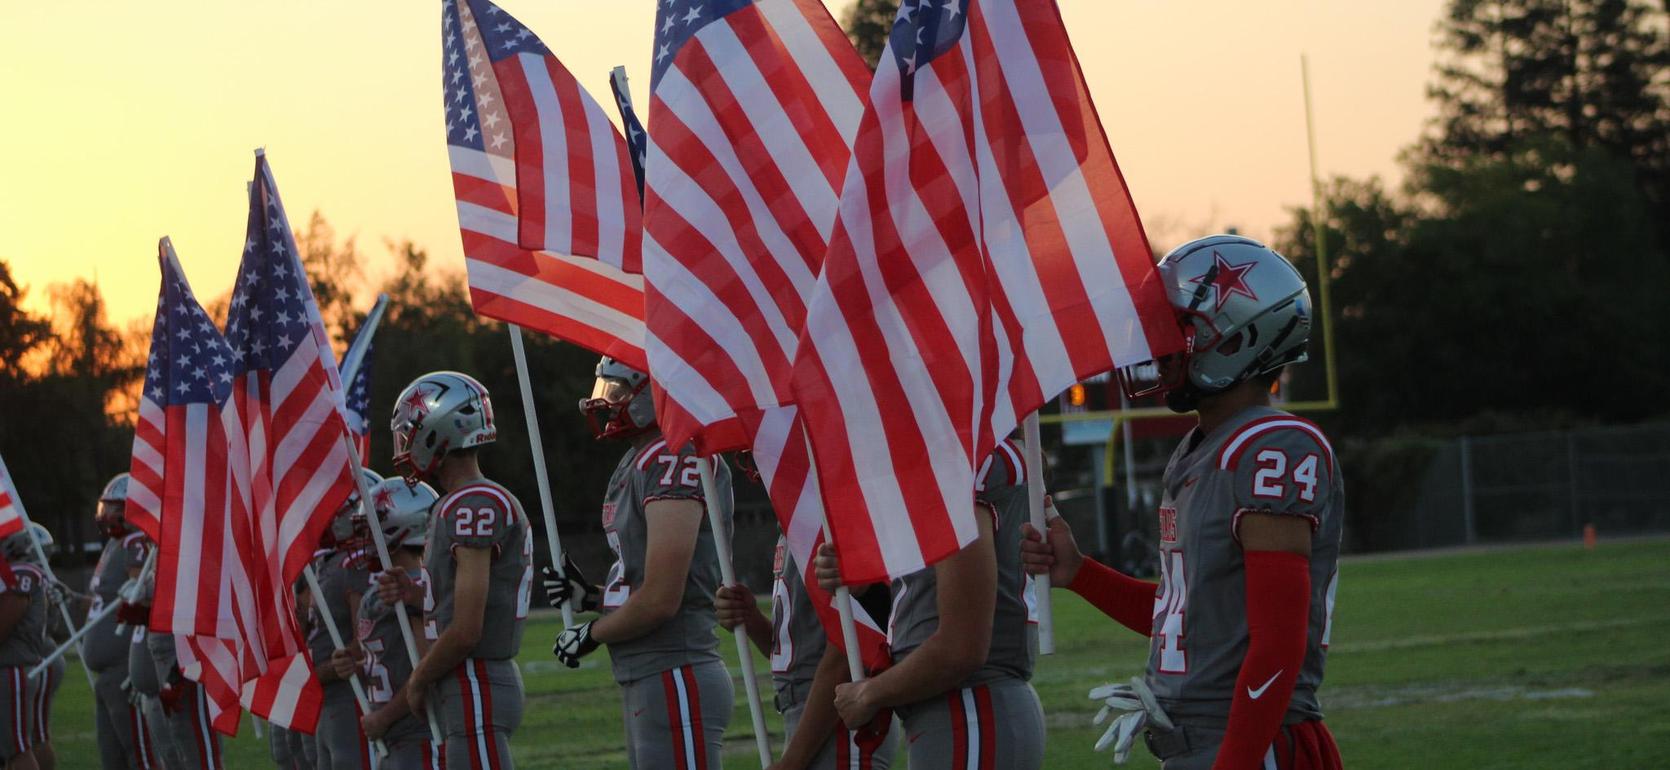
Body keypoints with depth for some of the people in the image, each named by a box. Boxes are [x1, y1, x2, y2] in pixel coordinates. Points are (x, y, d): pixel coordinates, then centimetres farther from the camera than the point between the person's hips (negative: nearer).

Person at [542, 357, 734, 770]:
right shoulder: (638, 462, 15)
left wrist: (590, 634, -5)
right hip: (644, 684, 10)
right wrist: (589, 596, 12)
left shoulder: (675, 462, -17)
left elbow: (660, 600, -20)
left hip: (675, 681, -10)